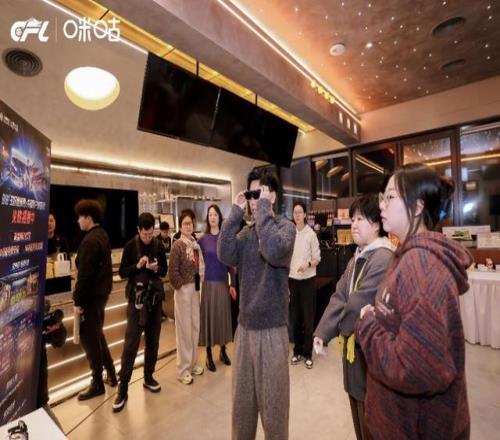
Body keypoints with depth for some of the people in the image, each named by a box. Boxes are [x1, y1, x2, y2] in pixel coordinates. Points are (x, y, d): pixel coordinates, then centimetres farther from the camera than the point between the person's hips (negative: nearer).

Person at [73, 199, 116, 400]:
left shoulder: (90, 240, -21)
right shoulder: (103, 236, 9)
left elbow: (84, 274, -22)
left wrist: (78, 300, -15)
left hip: (91, 296, -9)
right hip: (101, 292, 9)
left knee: (89, 338, 4)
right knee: (96, 335, 21)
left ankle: (97, 384, 19)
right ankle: (111, 374, 31)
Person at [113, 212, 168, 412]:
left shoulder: (159, 245, 2)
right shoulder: (131, 246, -5)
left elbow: (164, 271, 7)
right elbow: (122, 272, -3)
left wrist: (156, 268, -14)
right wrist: (137, 266, -21)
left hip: (155, 298, 3)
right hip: (136, 299, -3)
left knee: (153, 340, 12)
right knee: (131, 343, -1)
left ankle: (148, 377, 30)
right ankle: (123, 387, 12)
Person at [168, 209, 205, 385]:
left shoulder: (195, 244, 5)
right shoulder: (178, 245, -12)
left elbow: (200, 267, 8)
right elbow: (173, 271, -14)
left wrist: (199, 285, 2)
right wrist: (181, 287, -9)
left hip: (196, 288, 6)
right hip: (184, 289, -6)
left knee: (195, 327, 16)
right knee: (184, 329, 5)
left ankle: (192, 363, 34)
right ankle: (183, 369, 22)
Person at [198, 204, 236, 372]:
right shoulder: (202, 240, -3)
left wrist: (232, 284, 0)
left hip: (223, 283, 2)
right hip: (208, 283, -1)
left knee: (223, 315, 12)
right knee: (208, 316, 6)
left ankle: (223, 351, 29)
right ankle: (209, 355, 21)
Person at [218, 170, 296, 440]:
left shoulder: (285, 226, -8)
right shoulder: (245, 232, 6)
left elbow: (274, 251, -29)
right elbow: (225, 255, -11)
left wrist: (263, 208, -22)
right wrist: (236, 212, -11)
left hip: (272, 327, -4)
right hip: (244, 325, 5)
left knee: (272, 399, 12)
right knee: (241, 397, 20)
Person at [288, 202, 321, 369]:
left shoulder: (311, 233, -7)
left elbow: (317, 258, -3)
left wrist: (308, 264, -25)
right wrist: (285, 281, 5)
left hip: (308, 280, -3)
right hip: (292, 279, 3)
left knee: (308, 317, 5)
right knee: (294, 316, 12)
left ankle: (307, 352, 21)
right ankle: (297, 350, 28)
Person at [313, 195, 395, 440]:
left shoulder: (383, 258, -23)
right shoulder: (357, 257, 8)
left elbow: (360, 301, -24)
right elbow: (339, 295, 4)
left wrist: (340, 326, -5)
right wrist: (322, 331, -4)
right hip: (353, 339, 8)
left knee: (370, 417, 11)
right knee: (357, 404, 24)